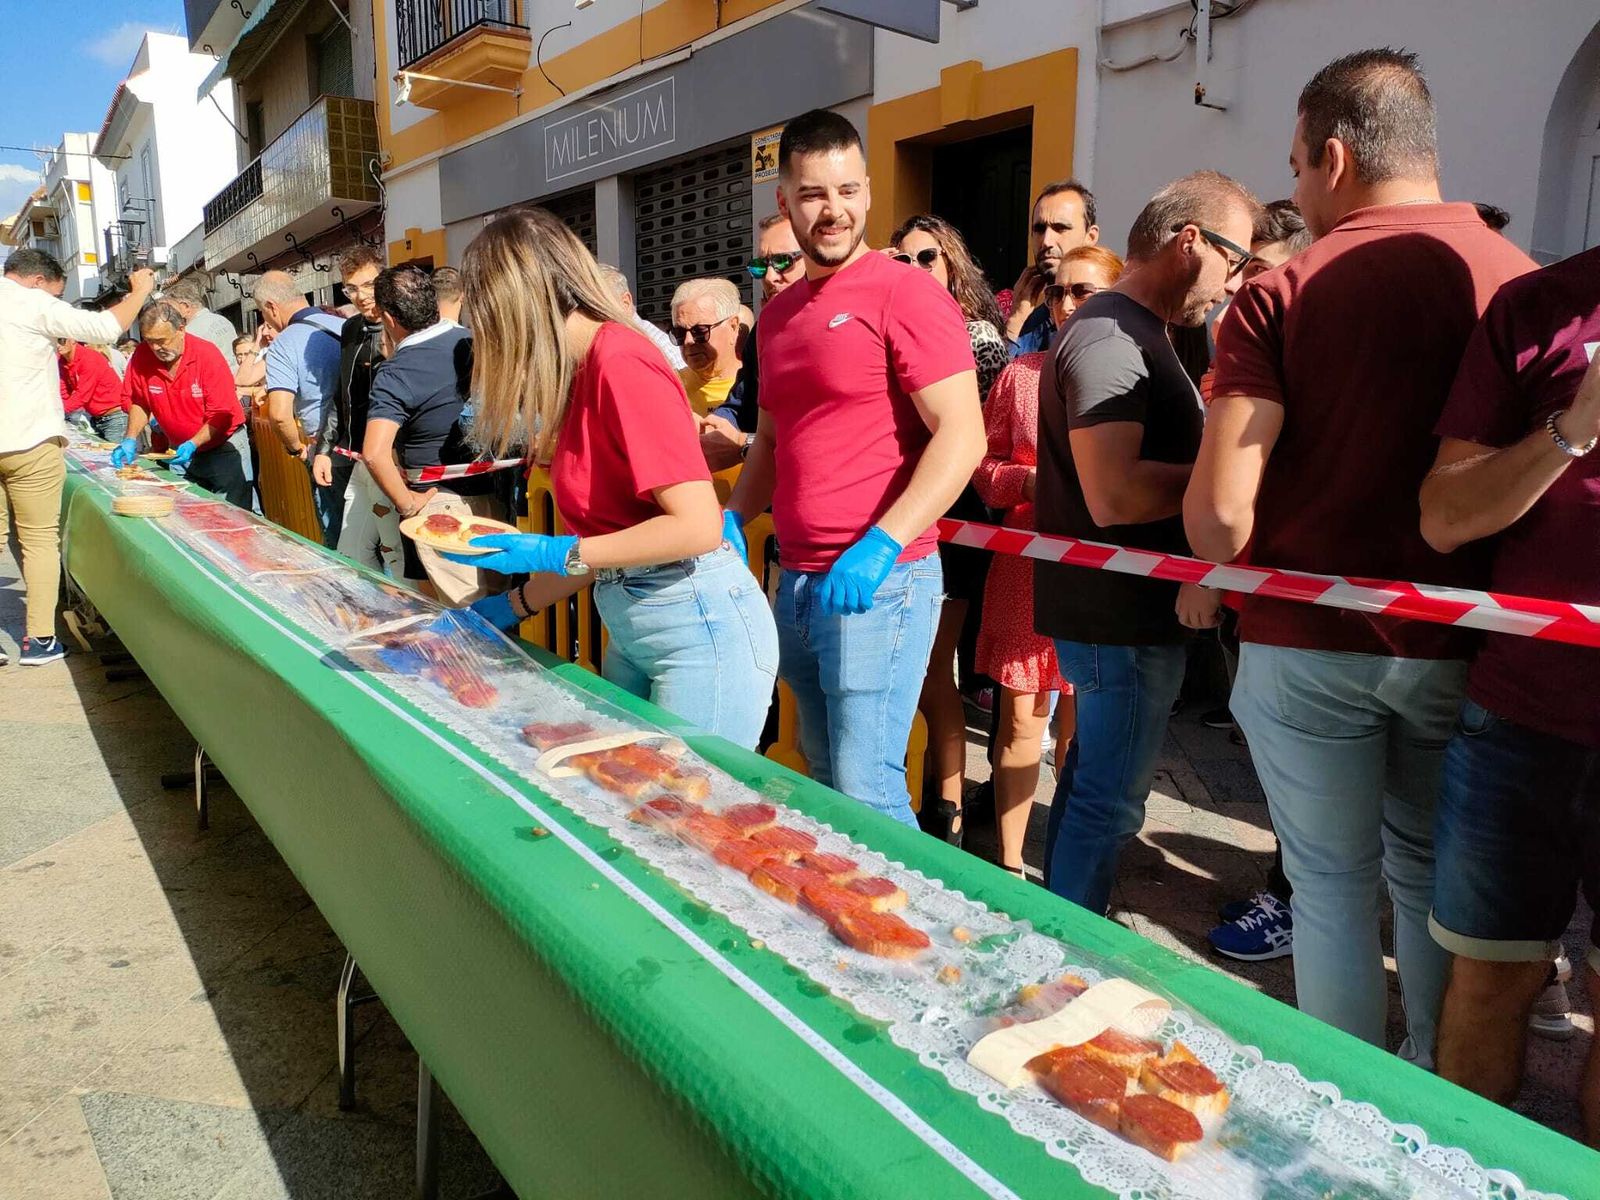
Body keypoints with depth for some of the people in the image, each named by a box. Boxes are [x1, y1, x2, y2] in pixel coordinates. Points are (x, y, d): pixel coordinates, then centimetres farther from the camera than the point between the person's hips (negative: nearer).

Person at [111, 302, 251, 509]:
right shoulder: (142, 356, -7)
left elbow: (221, 415, -19)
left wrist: (193, 444, -29)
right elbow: (139, 403, 7)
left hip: (223, 447, -4)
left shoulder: (208, 355, -18)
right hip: (179, 451, 4)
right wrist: (131, 439, -6)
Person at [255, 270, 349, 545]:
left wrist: (296, 447, -1)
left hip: (331, 459, -4)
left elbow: (280, 414, -20)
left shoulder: (283, 346, -10)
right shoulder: (346, 327, 3)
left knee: (337, 540, 9)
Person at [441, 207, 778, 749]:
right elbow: (601, 540, 13)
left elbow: (698, 526, -23)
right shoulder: (584, 370, 9)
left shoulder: (622, 363, -17)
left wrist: (554, 554, -18)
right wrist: (508, 607, 16)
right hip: (629, 630, 9)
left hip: (700, 628, -9)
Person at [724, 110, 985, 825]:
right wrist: (732, 519, 7)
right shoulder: (777, 314, 15)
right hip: (796, 581, 8)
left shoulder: (904, 293, -8)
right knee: (824, 782, 18)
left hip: (880, 584, -7)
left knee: (867, 793, -4)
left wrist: (881, 544, -24)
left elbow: (962, 436, -15)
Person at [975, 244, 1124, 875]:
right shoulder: (1020, 373, 6)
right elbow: (984, 468, 7)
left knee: (1082, 720, 11)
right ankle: (1009, 861, 18)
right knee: (1020, 715, 4)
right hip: (1027, 561, 1)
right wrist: (1034, 479, -11)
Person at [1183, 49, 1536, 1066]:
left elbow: (1220, 504, -17)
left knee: (1334, 887, 11)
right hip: (1458, 643, 3)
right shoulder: (1521, 280, -2)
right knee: (1433, 880, 19)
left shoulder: (1281, 294, -10)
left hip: (1306, 641, -3)